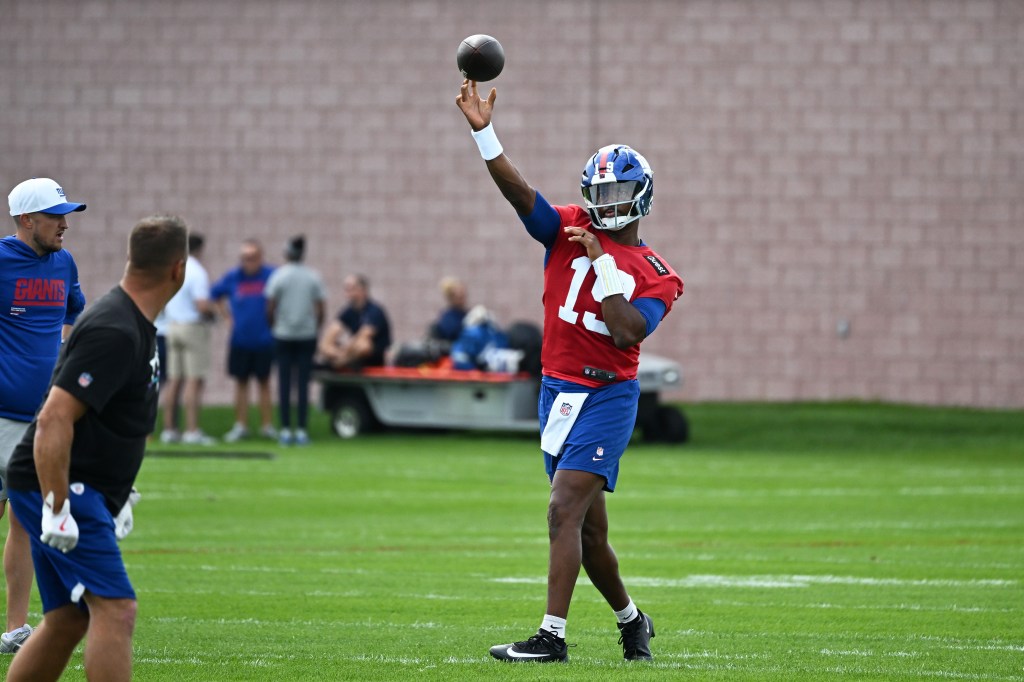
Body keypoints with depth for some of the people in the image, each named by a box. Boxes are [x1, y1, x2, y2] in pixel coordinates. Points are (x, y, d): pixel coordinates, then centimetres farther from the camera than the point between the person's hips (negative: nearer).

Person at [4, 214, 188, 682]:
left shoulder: (133, 325, 14)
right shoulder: (115, 333, -19)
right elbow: (54, 420, -25)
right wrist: (58, 509, -26)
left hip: (69, 491, 10)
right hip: (55, 489, -10)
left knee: (67, 622, 10)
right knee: (115, 610, -15)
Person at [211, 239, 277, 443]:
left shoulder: (272, 275, -7)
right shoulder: (233, 277, 0)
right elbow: (216, 295, 14)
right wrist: (227, 315, 7)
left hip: (264, 340, -2)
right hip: (240, 340, 2)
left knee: (264, 381, 6)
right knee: (241, 382, 7)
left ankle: (267, 425, 12)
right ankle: (240, 426, 13)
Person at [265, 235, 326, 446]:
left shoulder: (279, 276, -5)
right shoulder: (314, 277, 0)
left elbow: (270, 309, -6)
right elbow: (320, 311, -2)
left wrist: (273, 326, 10)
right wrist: (315, 328, 12)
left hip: (283, 335, -1)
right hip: (307, 335, 1)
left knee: (284, 382, 2)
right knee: (303, 383, 2)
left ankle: (285, 430, 0)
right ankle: (302, 430, 0)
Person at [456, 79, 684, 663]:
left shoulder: (656, 276, -2)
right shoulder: (569, 230, 6)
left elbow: (626, 333, -18)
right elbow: (519, 192, -8)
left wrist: (600, 260, -14)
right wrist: (484, 132, -22)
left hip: (607, 397, -4)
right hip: (558, 391, 4)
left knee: (566, 511, -16)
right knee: (588, 528, 12)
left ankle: (552, 636, -18)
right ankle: (631, 620, 32)